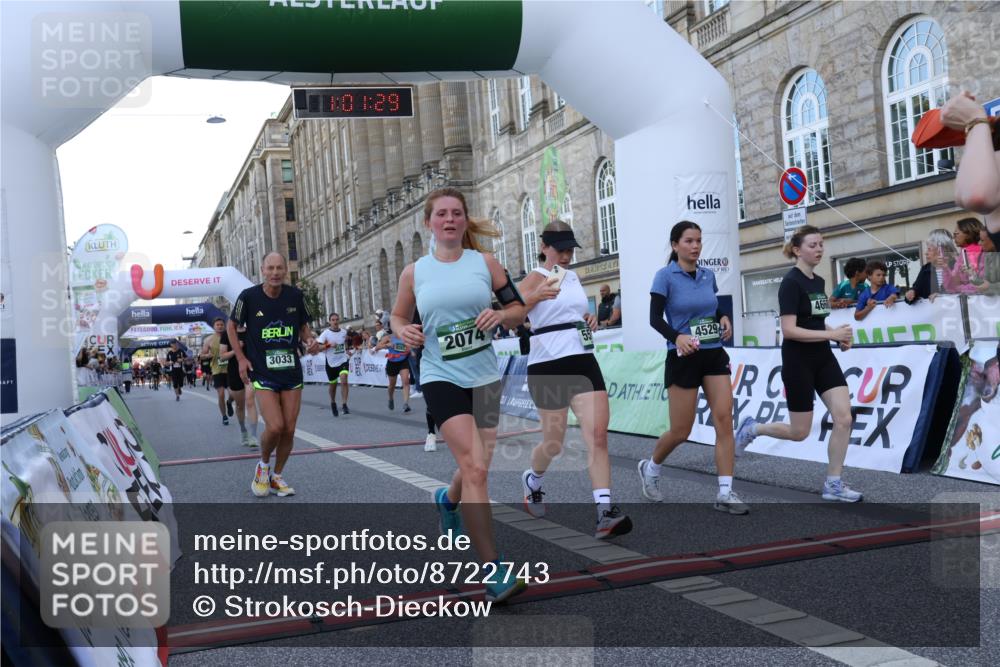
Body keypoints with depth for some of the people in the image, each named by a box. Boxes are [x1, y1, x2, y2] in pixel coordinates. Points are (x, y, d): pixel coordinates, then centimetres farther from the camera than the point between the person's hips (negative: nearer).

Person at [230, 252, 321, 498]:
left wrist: (310, 341, -7)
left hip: (292, 371, 3)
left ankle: (277, 477, 24)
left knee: (289, 430, 4)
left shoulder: (295, 296, -1)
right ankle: (263, 466, 14)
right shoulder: (249, 296, -8)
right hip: (262, 372, -3)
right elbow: (232, 326, 7)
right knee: (275, 427, -16)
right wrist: (241, 358, -1)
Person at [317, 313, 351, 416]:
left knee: (344, 381, -20)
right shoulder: (326, 333, -9)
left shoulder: (344, 332, 2)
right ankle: (333, 403, 39)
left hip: (343, 361, 1)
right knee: (332, 385, 12)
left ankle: (345, 405, -17)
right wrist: (329, 345, -26)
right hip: (331, 363, -1)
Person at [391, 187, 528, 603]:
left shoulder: (485, 262, 3)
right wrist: (403, 331, -8)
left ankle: (448, 500, 53)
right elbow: (398, 316, 15)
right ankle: (493, 571, -11)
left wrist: (500, 315, -16)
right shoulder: (414, 272, 2)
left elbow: (518, 309, 6)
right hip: (442, 377, -3)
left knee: (476, 468, 15)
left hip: (484, 376, 3)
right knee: (474, 468, -16)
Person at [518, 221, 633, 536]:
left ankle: (605, 511, -13)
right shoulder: (537, 278, -7)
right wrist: (536, 296, -43)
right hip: (548, 367, -5)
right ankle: (531, 480, 40)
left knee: (598, 435, -10)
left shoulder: (574, 277, 14)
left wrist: (590, 319, 9)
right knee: (554, 444, 7)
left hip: (583, 362, 6)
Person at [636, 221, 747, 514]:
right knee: (681, 431, 2)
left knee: (724, 419, -6)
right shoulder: (665, 276, -7)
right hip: (684, 358, -5)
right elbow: (655, 319, -13)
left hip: (714, 355, 5)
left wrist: (724, 320, -1)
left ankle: (725, 493, -1)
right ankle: (650, 468, 31)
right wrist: (677, 337, -30)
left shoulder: (708, 275, 8)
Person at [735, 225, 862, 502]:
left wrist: (839, 337, 4)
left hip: (824, 358, 7)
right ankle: (752, 428, 29)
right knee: (799, 432, 2)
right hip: (798, 363, -7)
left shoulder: (819, 282, 10)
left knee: (844, 419, -6)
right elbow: (789, 330, -22)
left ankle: (833, 484, 4)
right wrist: (831, 334, -23)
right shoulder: (791, 282, -16)